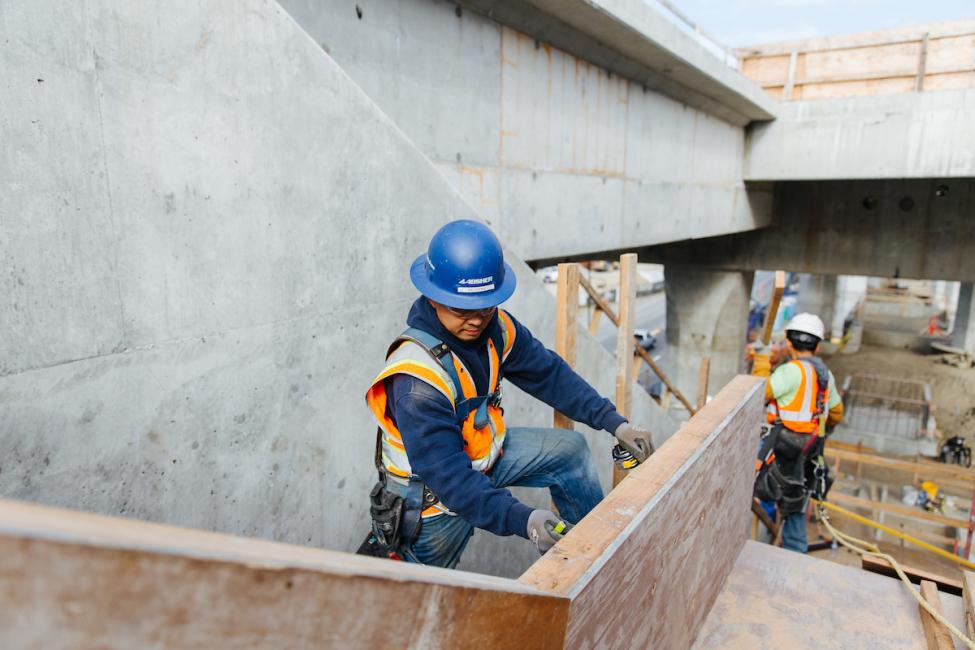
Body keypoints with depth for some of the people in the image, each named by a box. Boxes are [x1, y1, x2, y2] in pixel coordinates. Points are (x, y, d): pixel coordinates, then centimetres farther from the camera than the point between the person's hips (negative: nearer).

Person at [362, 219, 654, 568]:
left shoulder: (494, 327, -14)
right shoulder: (415, 381, -36)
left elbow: (550, 374, -4)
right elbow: (447, 473, -38)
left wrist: (614, 422, -11)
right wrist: (522, 520, -48)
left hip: (483, 453, 7)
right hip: (434, 496, -6)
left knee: (570, 448, 4)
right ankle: (390, 543, 37)